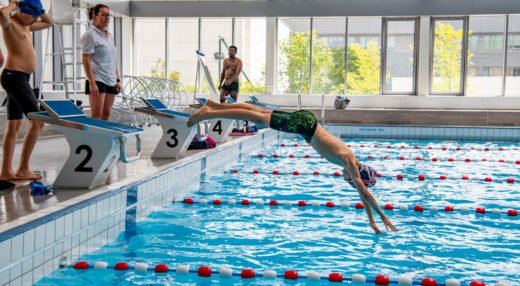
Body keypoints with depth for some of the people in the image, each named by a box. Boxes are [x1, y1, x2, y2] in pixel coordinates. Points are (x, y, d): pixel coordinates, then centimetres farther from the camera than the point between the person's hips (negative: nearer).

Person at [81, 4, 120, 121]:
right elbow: (85, 60, -12)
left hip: (111, 81, 8)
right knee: (96, 115, -10)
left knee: (106, 114, 6)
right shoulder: (90, 35, -6)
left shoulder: (109, 36, 18)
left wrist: (117, 79, 17)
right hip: (97, 80, -8)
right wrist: (92, 82, -20)